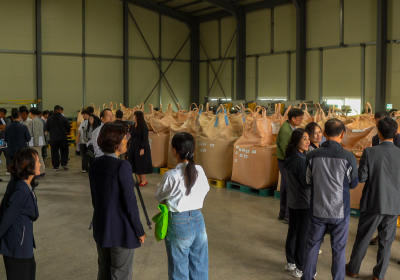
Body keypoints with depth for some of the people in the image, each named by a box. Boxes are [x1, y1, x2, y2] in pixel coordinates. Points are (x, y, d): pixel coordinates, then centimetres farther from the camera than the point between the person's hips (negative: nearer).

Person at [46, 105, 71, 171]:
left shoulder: (49, 119, -1)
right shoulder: (64, 119, -8)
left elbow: (47, 129, 8)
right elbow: (68, 128, -3)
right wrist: (66, 132, 19)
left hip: (53, 139, 2)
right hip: (63, 138, -1)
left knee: (54, 152, 8)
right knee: (64, 151, 13)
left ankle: (56, 166, 7)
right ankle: (64, 163, 3)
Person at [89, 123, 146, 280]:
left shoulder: (95, 164, 1)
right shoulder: (122, 166, -21)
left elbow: (94, 197, 10)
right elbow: (130, 202, -19)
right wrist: (139, 231, -8)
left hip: (101, 227, 7)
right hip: (121, 230, -7)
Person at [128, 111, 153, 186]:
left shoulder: (143, 126, -12)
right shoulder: (134, 126, 10)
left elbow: (145, 138, -16)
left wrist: (142, 149, -20)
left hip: (140, 148, -8)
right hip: (134, 147, 8)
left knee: (141, 164, -2)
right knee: (135, 164, 9)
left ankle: (144, 180, 8)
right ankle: (139, 179, 16)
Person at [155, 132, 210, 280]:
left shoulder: (171, 176, -18)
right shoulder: (200, 171, -5)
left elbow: (159, 197, -5)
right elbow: (205, 191, 5)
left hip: (178, 223, -4)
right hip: (198, 220, 5)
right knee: (199, 268, 17)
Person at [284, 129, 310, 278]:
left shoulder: (290, 157, 4)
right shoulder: (301, 160, -23)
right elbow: (307, 183, -22)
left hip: (292, 202, 9)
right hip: (304, 203, -9)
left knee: (292, 232, 18)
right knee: (303, 236, 1)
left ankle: (290, 262, 30)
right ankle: (300, 269, 10)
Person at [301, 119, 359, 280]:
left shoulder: (312, 155, -11)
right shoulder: (348, 157, -14)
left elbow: (308, 181, 0)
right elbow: (353, 184, -1)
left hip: (317, 210, 2)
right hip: (340, 212, -2)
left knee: (312, 246, 17)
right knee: (338, 249, 11)